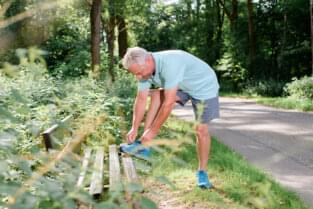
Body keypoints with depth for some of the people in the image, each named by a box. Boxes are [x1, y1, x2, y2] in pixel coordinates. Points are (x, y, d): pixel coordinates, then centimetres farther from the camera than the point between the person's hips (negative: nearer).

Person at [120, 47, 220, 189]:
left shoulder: (169, 63, -39)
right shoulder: (144, 69, -14)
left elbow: (168, 103, -37)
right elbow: (141, 99, -7)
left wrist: (153, 130, -29)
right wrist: (134, 129, -10)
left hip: (204, 86, -7)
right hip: (182, 86, 7)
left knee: (201, 129, -9)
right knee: (157, 94, -13)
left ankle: (202, 172, 9)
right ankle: (143, 144, -10)